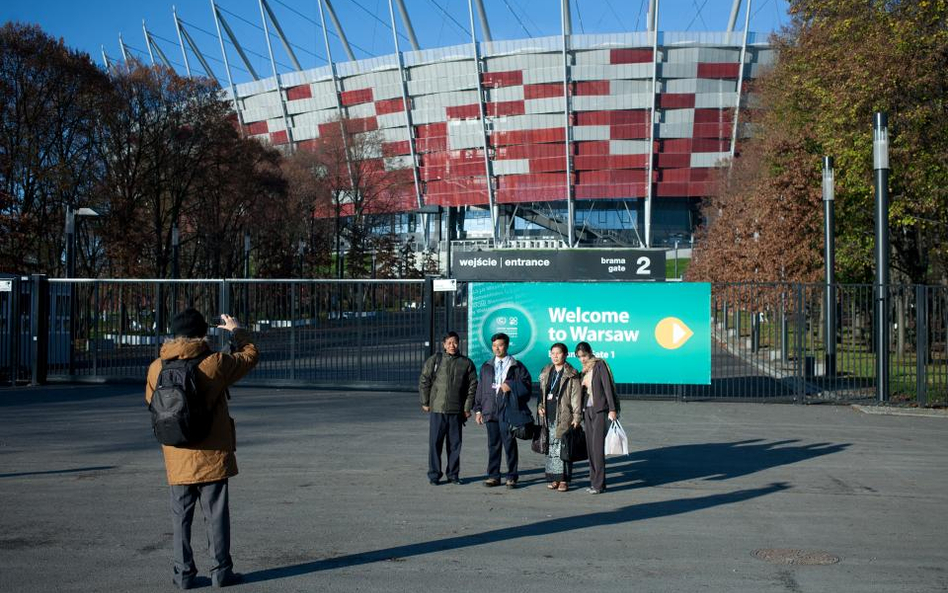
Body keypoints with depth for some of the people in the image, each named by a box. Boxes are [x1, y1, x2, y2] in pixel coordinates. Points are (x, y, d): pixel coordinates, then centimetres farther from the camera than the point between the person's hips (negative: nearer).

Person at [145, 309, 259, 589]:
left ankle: (184, 572, 15)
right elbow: (250, 356, 6)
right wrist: (237, 333, 22)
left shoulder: (157, 368, -3)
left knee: (181, 518, 11)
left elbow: (151, 401, 14)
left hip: (177, 459, 3)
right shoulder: (214, 363, -12)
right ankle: (221, 570, 12)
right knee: (216, 515, 6)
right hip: (211, 456, -3)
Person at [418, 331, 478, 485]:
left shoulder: (466, 363, 5)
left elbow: (472, 386, 7)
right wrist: (425, 402, 2)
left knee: (455, 443, 7)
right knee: (435, 442, -1)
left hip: (457, 410, 1)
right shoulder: (434, 360, 2)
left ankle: (453, 474, 18)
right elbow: (423, 381, 5)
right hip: (437, 409, -1)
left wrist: (468, 407, 3)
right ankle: (434, 475, 8)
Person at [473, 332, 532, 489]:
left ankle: (511, 477, 3)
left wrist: (511, 386, -13)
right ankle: (493, 476, 13)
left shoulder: (516, 366, 6)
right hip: (490, 410, 4)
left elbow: (526, 384, 1)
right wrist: (478, 409, 10)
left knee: (509, 443, -5)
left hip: (508, 410, -3)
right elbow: (480, 389, 16)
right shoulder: (486, 367, 17)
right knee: (493, 444, 6)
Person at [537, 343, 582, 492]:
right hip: (548, 416, 5)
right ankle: (553, 478, 14)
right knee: (551, 447, 7)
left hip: (563, 417, -5)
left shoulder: (571, 375, -3)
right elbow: (541, 392, 21)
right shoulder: (546, 373, 14)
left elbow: (576, 396, -6)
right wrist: (540, 407, 6)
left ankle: (564, 480, 1)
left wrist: (577, 417, -10)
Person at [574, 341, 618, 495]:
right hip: (587, 410, 7)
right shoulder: (584, 370, 15)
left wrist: (612, 409, -16)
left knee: (597, 446, -9)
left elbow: (608, 387, -11)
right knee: (590, 446, 6)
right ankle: (594, 481, 10)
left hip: (600, 409, -7)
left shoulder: (600, 365, -6)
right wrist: (580, 413, 16)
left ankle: (599, 484, -8)